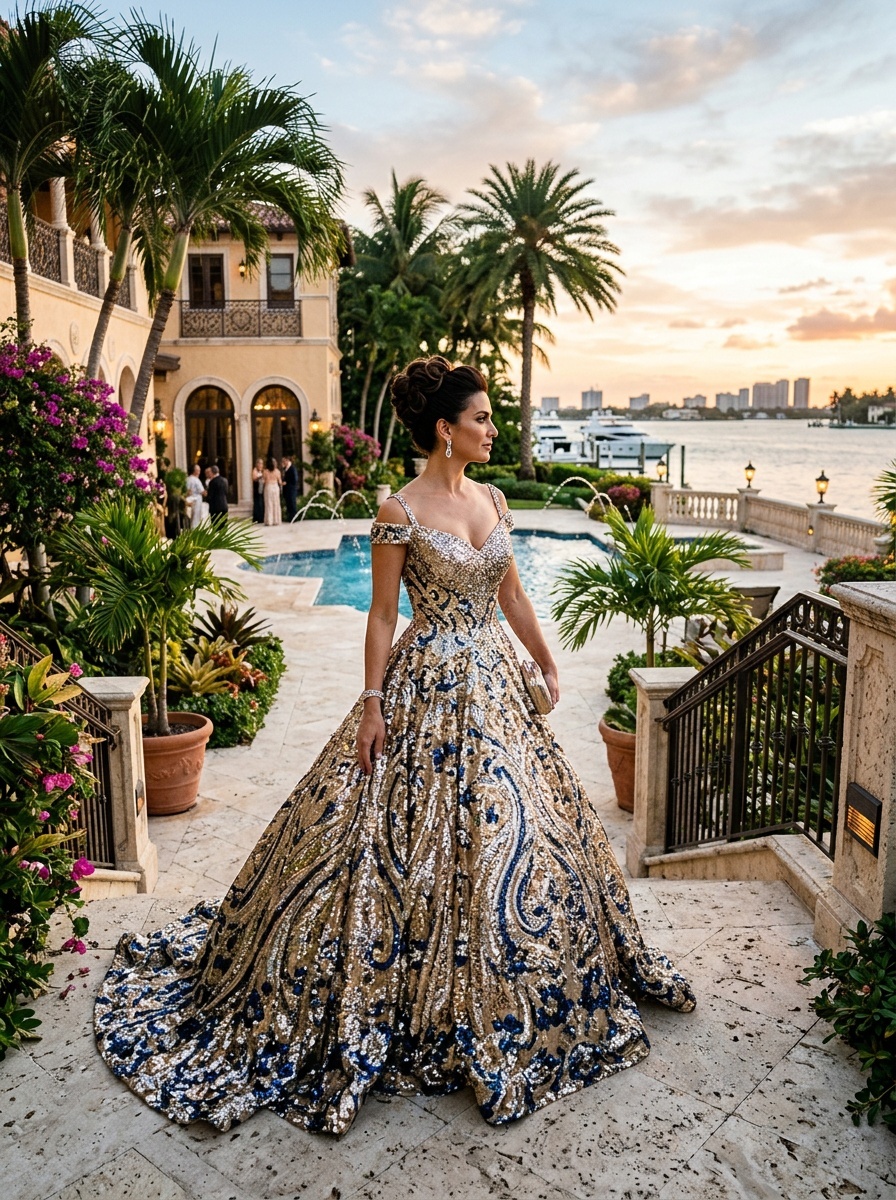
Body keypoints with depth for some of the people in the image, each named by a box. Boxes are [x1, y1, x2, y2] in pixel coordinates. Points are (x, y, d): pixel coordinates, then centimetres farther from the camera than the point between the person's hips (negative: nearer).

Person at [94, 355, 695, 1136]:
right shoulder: (401, 514, -12)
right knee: (415, 832, 1)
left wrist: (547, 662, 14)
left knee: (517, 824, 16)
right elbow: (382, 615, -10)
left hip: (495, 683, 7)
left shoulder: (493, 500, 6)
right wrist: (372, 704, -12)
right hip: (428, 687, -7)